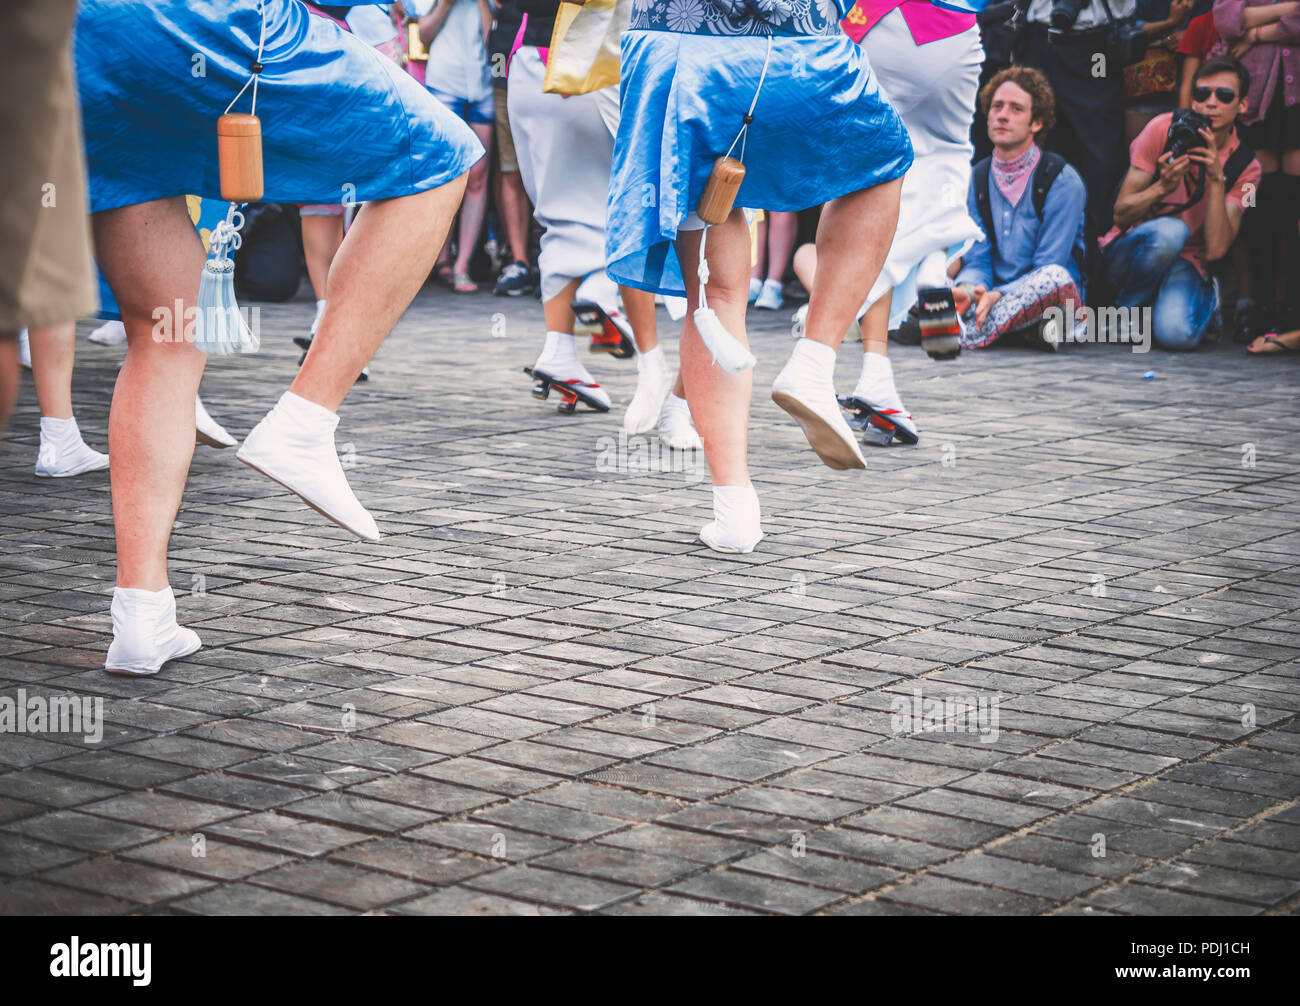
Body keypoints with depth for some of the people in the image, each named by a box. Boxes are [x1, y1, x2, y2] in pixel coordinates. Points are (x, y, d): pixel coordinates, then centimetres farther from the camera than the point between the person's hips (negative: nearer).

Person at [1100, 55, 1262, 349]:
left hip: (1183, 264, 1)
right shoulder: (1164, 129, -7)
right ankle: (1124, 311, -9)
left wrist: (1217, 179, -23)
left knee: (1176, 333, -32)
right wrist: (1163, 187, -28)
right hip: (1128, 255, 0)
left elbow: (1216, 249, -16)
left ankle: (1207, 299, 6)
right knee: (1170, 229, -36)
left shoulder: (1245, 166, -4)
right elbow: (1120, 214, -9)